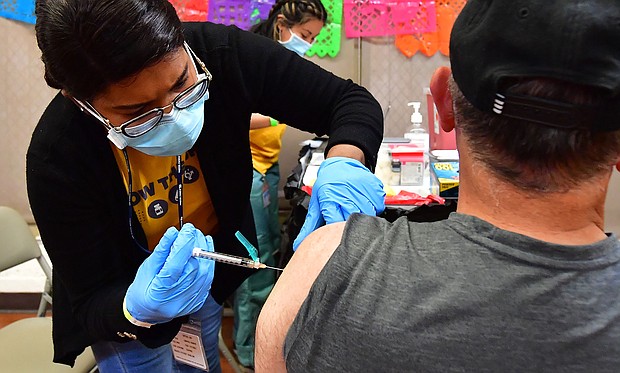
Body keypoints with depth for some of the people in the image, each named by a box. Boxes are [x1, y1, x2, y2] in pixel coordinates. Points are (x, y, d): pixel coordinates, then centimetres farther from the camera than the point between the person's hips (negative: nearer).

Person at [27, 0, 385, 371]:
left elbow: (353, 100, -21)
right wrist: (137, 312, -45)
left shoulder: (219, 53, -29)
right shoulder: (55, 159, -33)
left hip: (210, 275, 4)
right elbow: (91, 306, -22)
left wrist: (345, 164, -42)